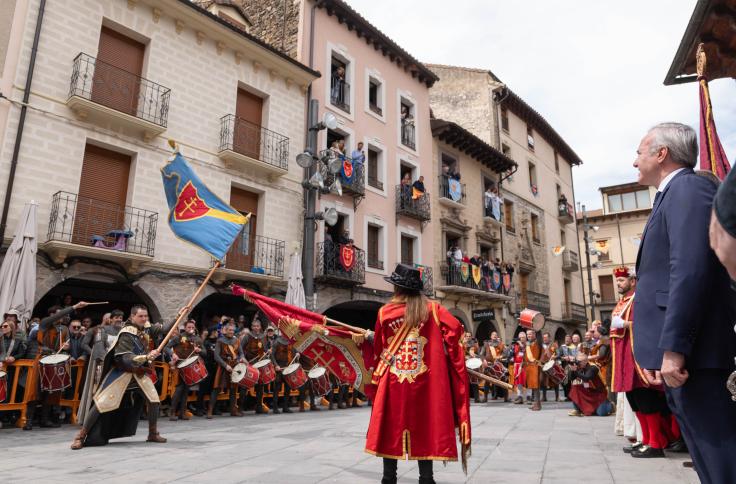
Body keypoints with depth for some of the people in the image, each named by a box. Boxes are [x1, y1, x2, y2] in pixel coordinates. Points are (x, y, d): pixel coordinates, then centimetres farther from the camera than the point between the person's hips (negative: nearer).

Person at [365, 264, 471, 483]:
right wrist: (446, 352, 3)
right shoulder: (433, 309, -3)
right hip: (425, 384, 0)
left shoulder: (385, 312, -1)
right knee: (425, 428, 9)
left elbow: (378, 349, 8)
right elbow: (456, 328, -12)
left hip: (392, 383, 1)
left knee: (391, 429, 12)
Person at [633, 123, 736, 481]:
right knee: (707, 455, 16)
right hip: (677, 353, 10)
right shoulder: (674, 195, 21)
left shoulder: (687, 189, -9)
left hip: (689, 351, -10)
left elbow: (691, 270, -22)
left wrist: (673, 348, -24)